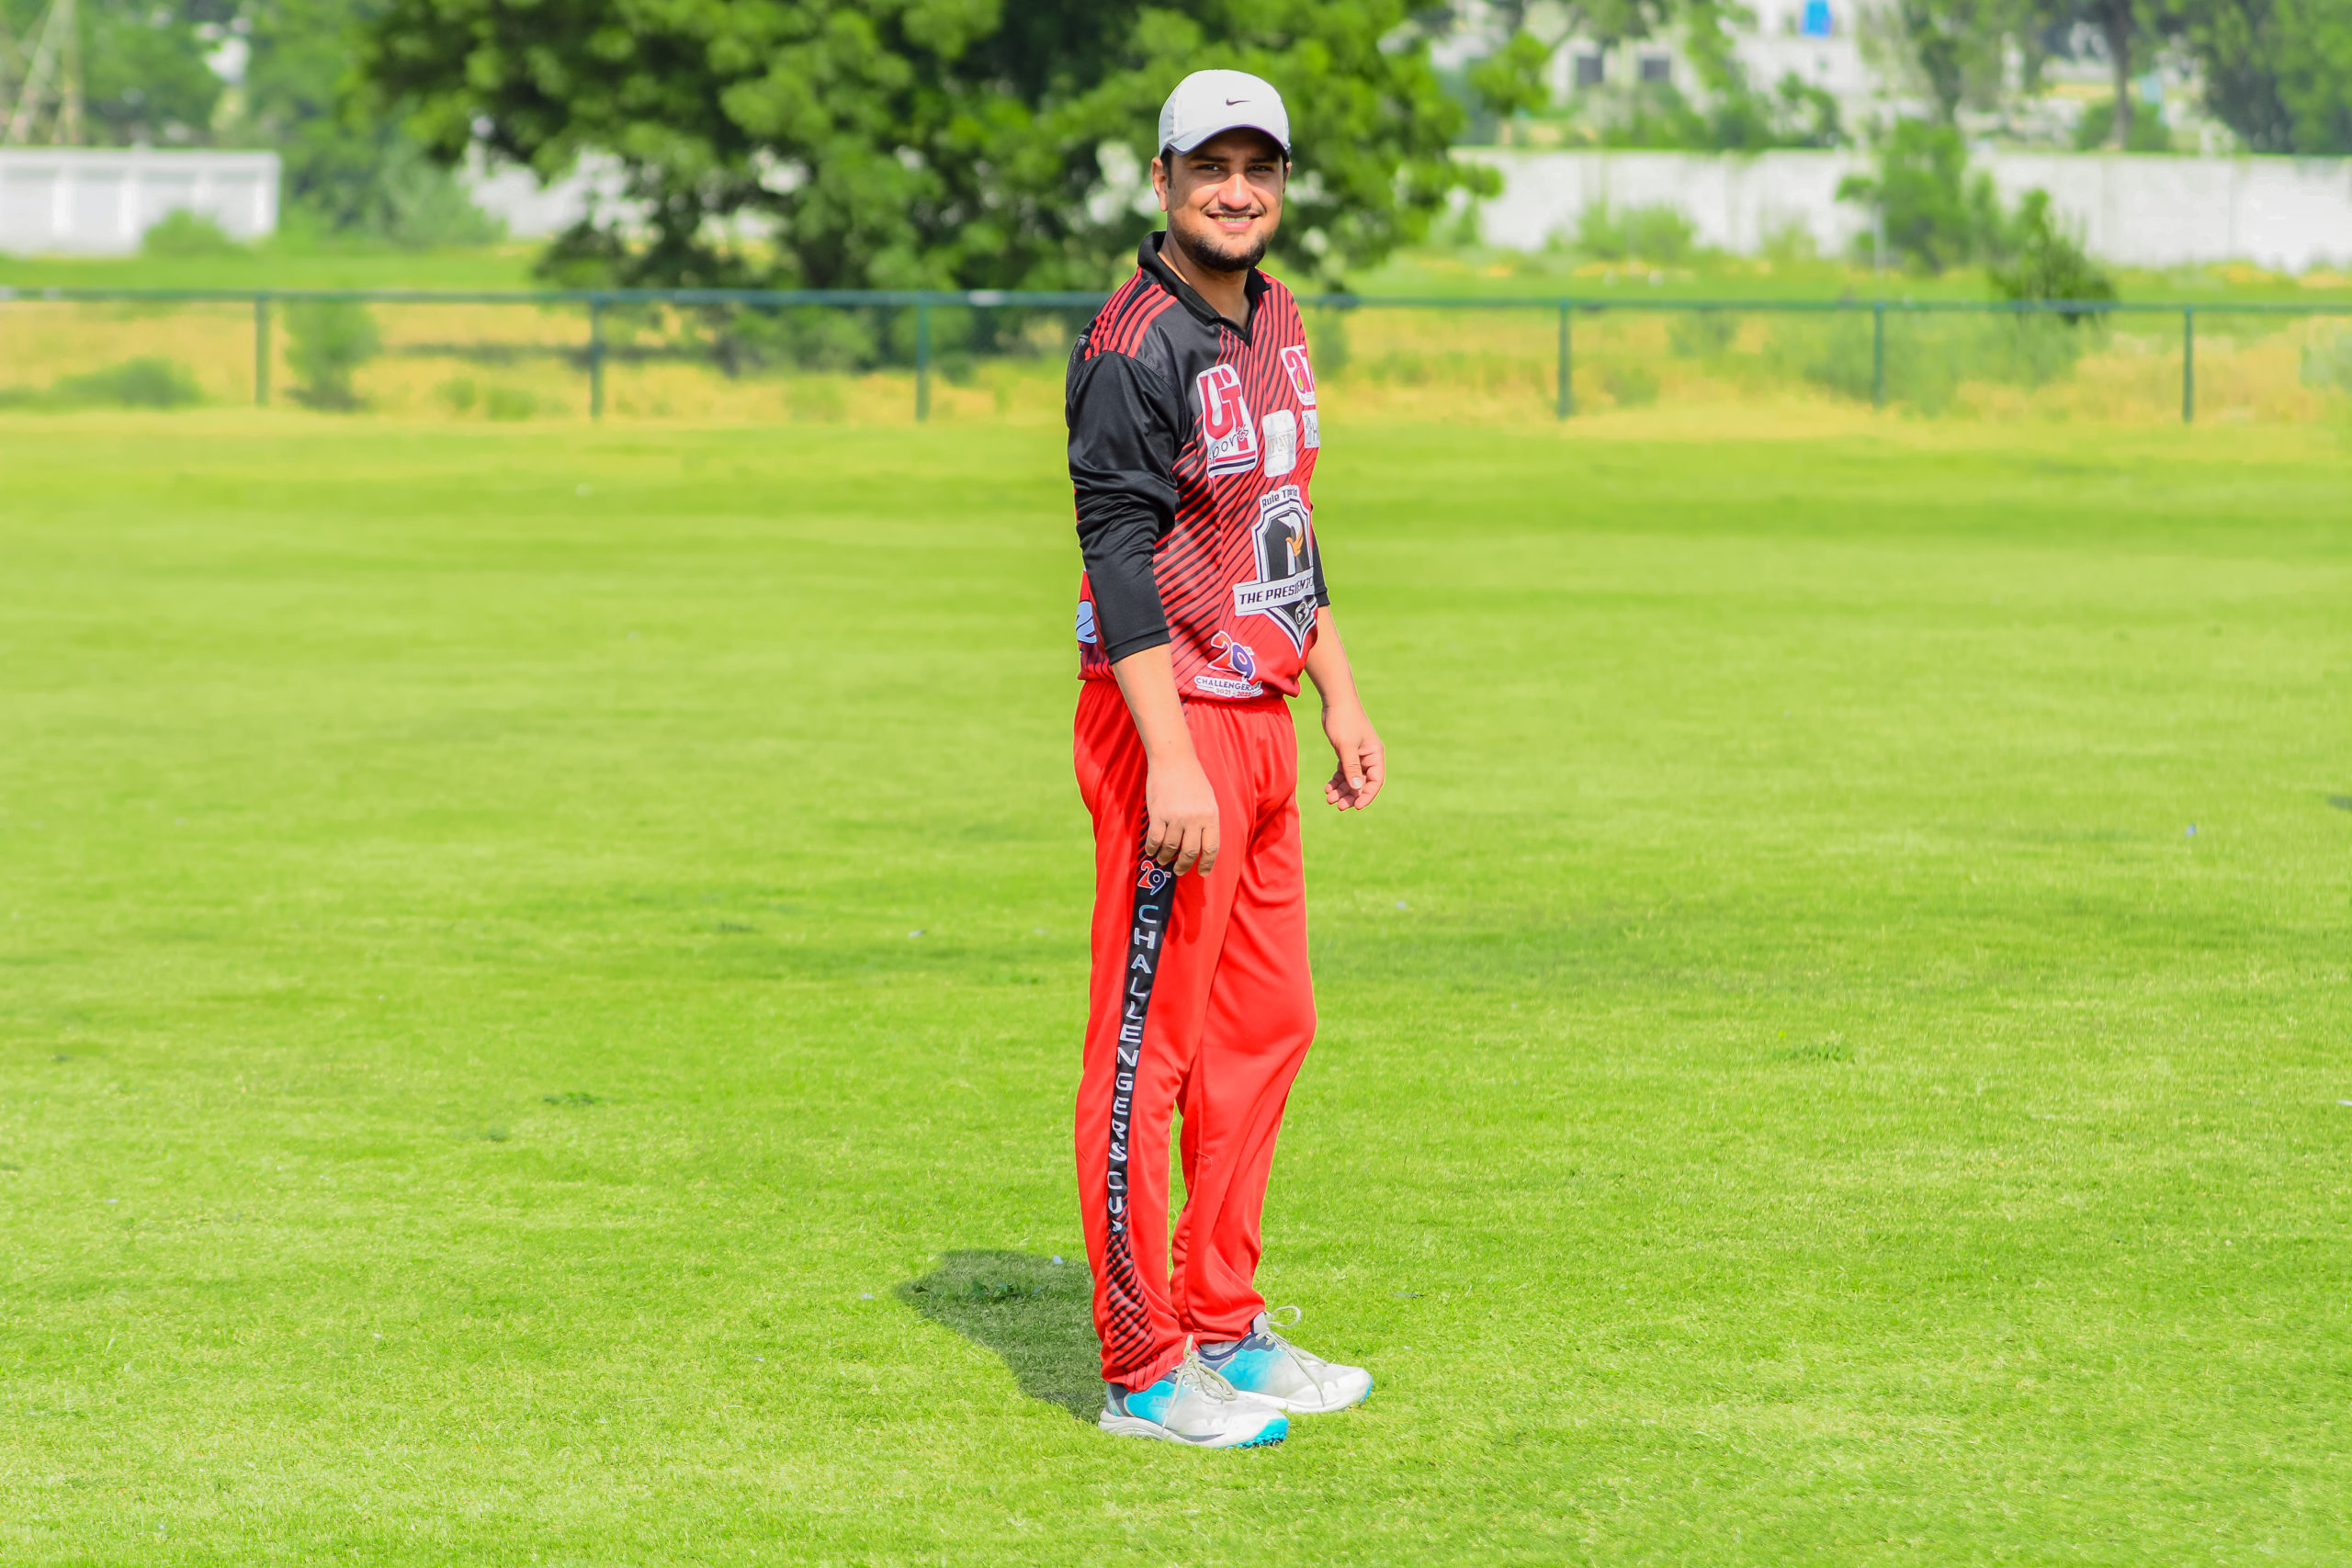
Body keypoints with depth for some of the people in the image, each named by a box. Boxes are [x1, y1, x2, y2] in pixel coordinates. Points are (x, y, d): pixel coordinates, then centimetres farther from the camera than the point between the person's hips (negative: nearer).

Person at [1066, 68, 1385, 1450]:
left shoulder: (1279, 323, 14)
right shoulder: (1137, 348, -15)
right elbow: (1121, 561, -20)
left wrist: (1343, 699, 19)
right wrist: (1173, 767, -25)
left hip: (1263, 722, 9)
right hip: (1167, 719, -9)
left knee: (1269, 1027, 13)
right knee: (1149, 1048, -5)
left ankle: (1225, 1326, 22)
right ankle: (1143, 1372, -2)